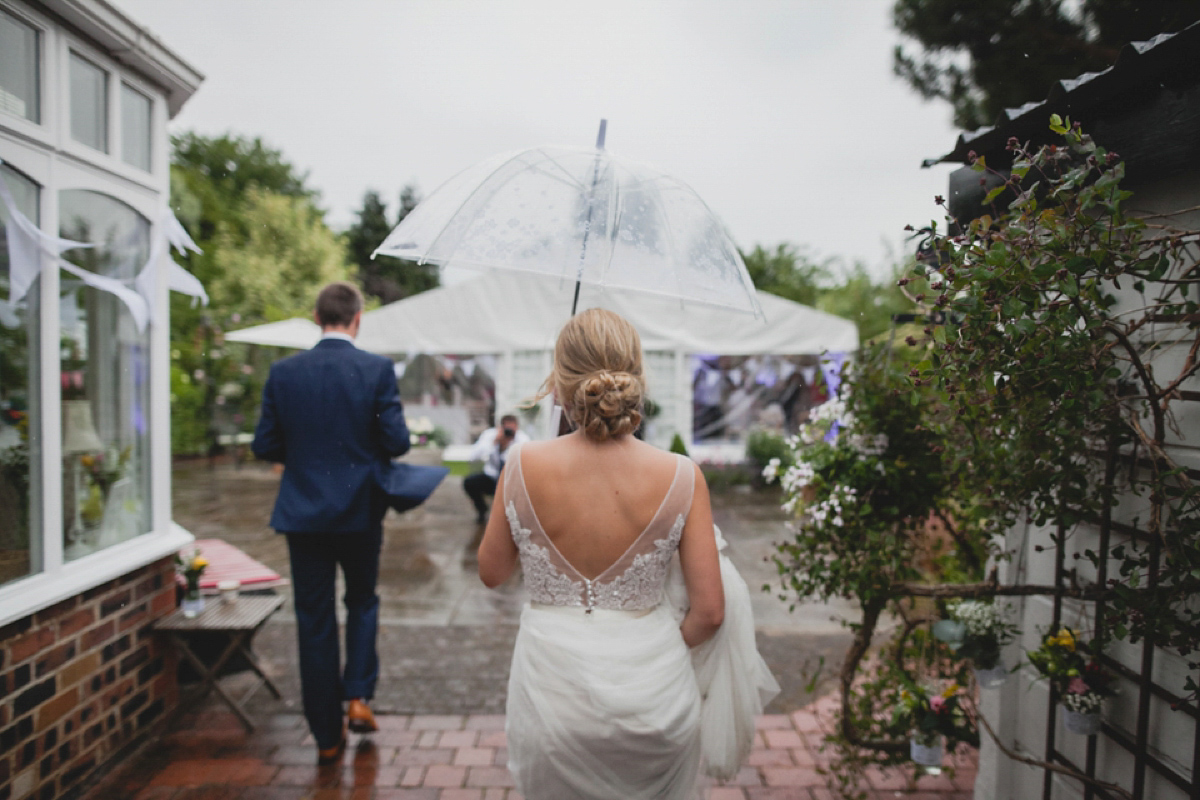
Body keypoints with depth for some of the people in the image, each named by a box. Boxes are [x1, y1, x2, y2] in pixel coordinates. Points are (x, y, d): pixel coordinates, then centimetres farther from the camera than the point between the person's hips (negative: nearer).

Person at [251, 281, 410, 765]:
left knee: (314, 621, 10)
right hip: (361, 510, -1)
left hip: (303, 512, 1)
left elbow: (265, 446, -1)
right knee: (362, 602, 23)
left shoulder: (283, 372, -3)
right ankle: (358, 697, 13)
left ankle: (327, 737, 18)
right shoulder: (377, 370, -10)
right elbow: (396, 441, -12)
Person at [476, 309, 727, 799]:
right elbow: (709, 612, -9)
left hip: (552, 683, 0)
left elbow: (492, 573, 3)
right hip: (652, 687, 0)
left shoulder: (524, 467, -14)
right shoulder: (681, 477, -15)